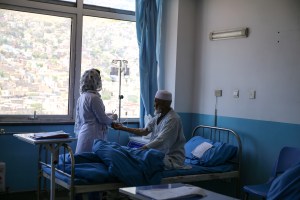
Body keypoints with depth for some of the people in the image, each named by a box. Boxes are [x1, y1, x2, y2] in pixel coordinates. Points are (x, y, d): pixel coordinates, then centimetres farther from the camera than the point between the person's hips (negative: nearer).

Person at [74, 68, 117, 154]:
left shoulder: (81, 97, 10)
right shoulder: (94, 98, -16)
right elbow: (103, 119, -11)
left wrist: (106, 115, 24)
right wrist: (112, 118, 9)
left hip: (82, 133, 9)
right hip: (93, 136, -9)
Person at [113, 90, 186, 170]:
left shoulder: (172, 119, -20)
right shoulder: (158, 116, 9)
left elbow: (160, 142, -26)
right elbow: (144, 131, 9)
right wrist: (123, 128, 6)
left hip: (173, 159, -8)